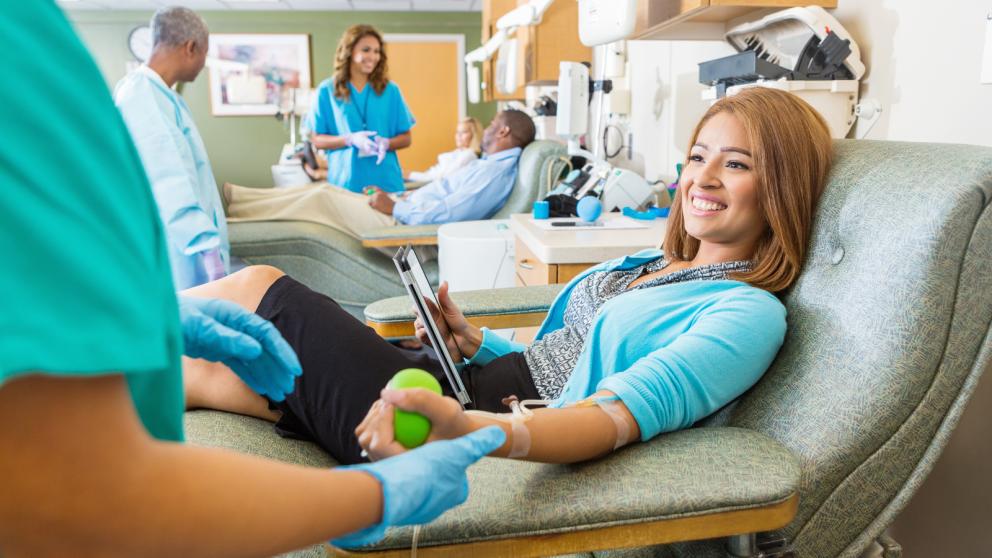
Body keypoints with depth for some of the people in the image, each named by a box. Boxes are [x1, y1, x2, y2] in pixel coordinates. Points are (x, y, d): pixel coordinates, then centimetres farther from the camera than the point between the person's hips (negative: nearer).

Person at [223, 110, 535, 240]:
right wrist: (398, 198, 14)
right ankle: (235, 198, 13)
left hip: (405, 227, -9)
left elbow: (447, 213, -28)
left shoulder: (497, 171, -20)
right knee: (326, 190, 8)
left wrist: (394, 208, -18)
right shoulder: (491, 164, 14)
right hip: (406, 214, 9)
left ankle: (231, 206, 6)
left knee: (321, 198, -6)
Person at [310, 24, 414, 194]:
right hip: (345, 182, -1)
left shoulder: (390, 90, 7)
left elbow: (406, 138, 10)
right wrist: (350, 140, -13)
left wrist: (386, 143, -12)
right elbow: (317, 139, 4)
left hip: (387, 182, 1)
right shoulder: (327, 90, 4)